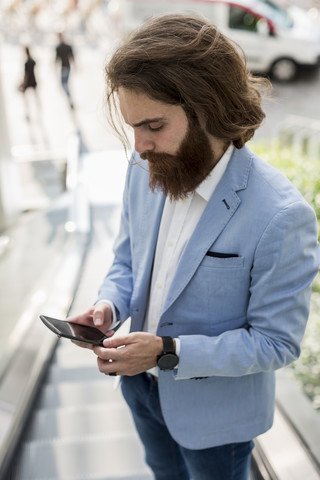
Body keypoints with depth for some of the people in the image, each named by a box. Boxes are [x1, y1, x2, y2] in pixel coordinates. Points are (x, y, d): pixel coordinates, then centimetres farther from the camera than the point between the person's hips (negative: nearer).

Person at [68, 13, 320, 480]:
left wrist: (170, 352, -31)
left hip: (213, 413, -5)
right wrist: (109, 306, -18)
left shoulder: (281, 217, -32)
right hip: (142, 385, 6)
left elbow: (276, 342, -23)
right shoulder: (145, 168, -11)